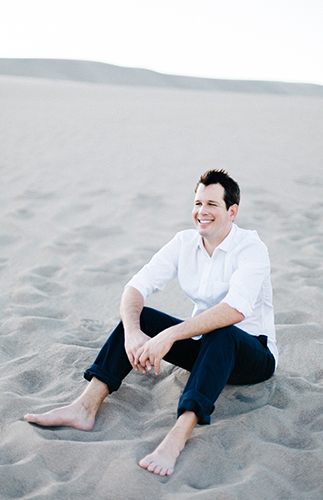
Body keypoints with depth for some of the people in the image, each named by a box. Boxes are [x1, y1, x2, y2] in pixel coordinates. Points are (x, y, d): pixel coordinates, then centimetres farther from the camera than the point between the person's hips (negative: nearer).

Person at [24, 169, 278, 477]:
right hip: (202, 346, 5)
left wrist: (170, 335, -41)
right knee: (137, 316, -13)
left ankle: (176, 439, -49)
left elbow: (235, 310, -35)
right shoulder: (185, 242, -2)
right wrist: (132, 333, -30)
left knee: (220, 334, -39)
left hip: (252, 352, -5)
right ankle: (86, 408, -23)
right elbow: (136, 286, -9)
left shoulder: (251, 248, -18)